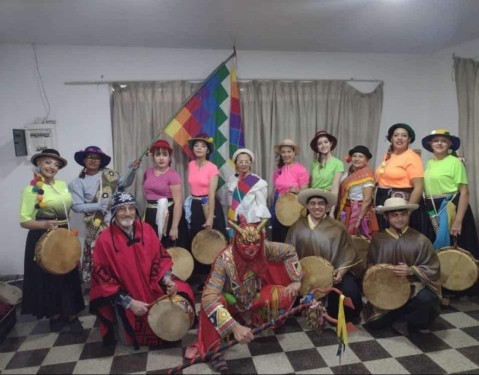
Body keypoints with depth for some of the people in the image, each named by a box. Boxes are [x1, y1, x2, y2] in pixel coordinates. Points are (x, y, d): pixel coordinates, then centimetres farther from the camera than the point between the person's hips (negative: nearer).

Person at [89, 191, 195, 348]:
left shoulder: (146, 229, -4)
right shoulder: (105, 240, -16)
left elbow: (160, 257, 2)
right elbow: (103, 278, -14)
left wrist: (167, 280, -18)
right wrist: (129, 303, -19)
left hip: (152, 288, 4)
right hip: (124, 298, -3)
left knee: (182, 293, -16)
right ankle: (119, 323, 17)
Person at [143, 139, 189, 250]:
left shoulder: (173, 175, -13)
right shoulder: (148, 172, 6)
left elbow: (178, 203, -17)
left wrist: (174, 227, -20)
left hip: (168, 216, -6)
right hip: (151, 216, 6)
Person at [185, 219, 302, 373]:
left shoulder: (265, 248, -24)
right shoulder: (225, 260, -37)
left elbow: (290, 251, -5)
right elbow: (209, 298, -44)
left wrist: (296, 280, -8)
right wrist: (235, 327, -52)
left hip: (254, 297, 4)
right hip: (230, 301, -4)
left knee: (287, 295, -19)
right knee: (209, 303, -36)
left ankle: (254, 319, 6)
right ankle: (215, 349, -15)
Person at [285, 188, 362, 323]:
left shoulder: (337, 227, -6)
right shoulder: (297, 226, -1)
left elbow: (348, 256, -3)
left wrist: (340, 272, -18)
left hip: (332, 273, -1)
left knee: (350, 291, -24)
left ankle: (347, 317, 14)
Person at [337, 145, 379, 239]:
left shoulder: (367, 173, -13)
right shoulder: (351, 172, 8)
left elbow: (367, 200, -18)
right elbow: (344, 193, 9)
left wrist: (358, 220, -21)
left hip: (360, 212, -7)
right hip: (348, 211, 7)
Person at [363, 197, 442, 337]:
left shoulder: (420, 240, -8)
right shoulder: (378, 239, -2)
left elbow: (433, 269, -6)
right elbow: (370, 265, 8)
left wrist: (411, 270, -23)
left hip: (414, 288, -2)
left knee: (427, 299, -35)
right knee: (374, 322, -11)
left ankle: (406, 323, -2)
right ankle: (403, 313, 20)